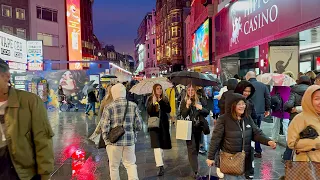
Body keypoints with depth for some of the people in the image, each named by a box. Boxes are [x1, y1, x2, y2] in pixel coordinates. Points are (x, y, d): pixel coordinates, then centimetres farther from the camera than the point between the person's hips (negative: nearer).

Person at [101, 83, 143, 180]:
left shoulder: (109, 107, -10)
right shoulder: (133, 106, -2)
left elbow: (105, 127, -10)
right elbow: (139, 126, 0)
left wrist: (106, 139, 4)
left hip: (114, 141, -2)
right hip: (130, 140, 2)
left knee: (114, 166, 14)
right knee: (131, 164, 16)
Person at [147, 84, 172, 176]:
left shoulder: (165, 99, 4)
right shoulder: (150, 99, -2)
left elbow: (168, 110, -8)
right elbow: (149, 112, -11)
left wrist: (161, 101, -16)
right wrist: (153, 103, -25)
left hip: (164, 124, 3)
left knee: (162, 144, 14)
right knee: (156, 145, -13)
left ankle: (160, 161, 37)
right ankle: (161, 166, -15)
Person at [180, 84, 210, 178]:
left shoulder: (200, 100, 0)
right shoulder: (184, 102, -4)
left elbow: (207, 112, -1)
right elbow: (183, 115, -11)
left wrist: (201, 108, -21)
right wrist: (187, 106, -25)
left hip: (198, 127, 3)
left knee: (197, 146, 19)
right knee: (191, 148, -7)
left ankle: (194, 162, 44)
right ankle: (195, 170, -7)